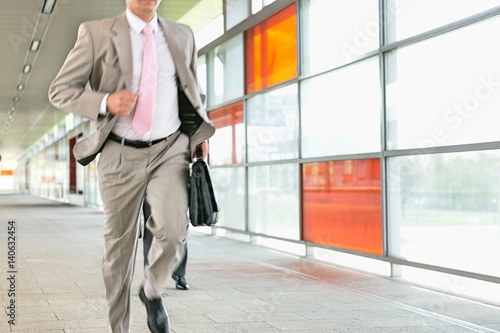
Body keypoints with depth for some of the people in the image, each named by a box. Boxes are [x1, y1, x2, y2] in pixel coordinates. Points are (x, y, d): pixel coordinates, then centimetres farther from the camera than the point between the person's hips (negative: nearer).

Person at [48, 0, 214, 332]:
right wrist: (105, 102, -21)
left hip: (170, 150, 1)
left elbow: (193, 94, 21)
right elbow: (60, 91, -4)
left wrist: (200, 135, 6)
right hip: (121, 154, -1)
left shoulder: (182, 36, 7)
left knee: (173, 230, -21)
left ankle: (152, 291, 10)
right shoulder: (97, 33, -4)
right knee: (120, 245, 6)